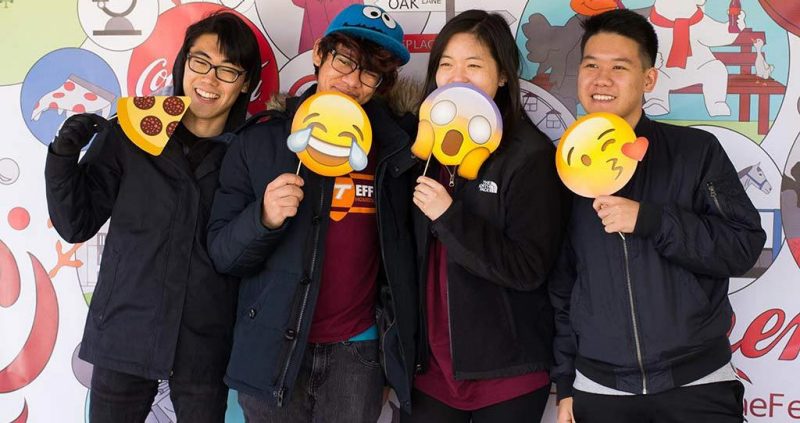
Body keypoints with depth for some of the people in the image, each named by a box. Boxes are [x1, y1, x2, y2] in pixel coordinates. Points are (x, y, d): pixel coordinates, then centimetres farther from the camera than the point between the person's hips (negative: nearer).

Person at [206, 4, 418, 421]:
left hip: (358, 354, 1)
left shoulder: (397, 148, -1)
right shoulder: (260, 141, -4)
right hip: (273, 351, -1)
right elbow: (221, 254, -4)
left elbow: (403, 253, 9)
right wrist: (264, 218, -23)